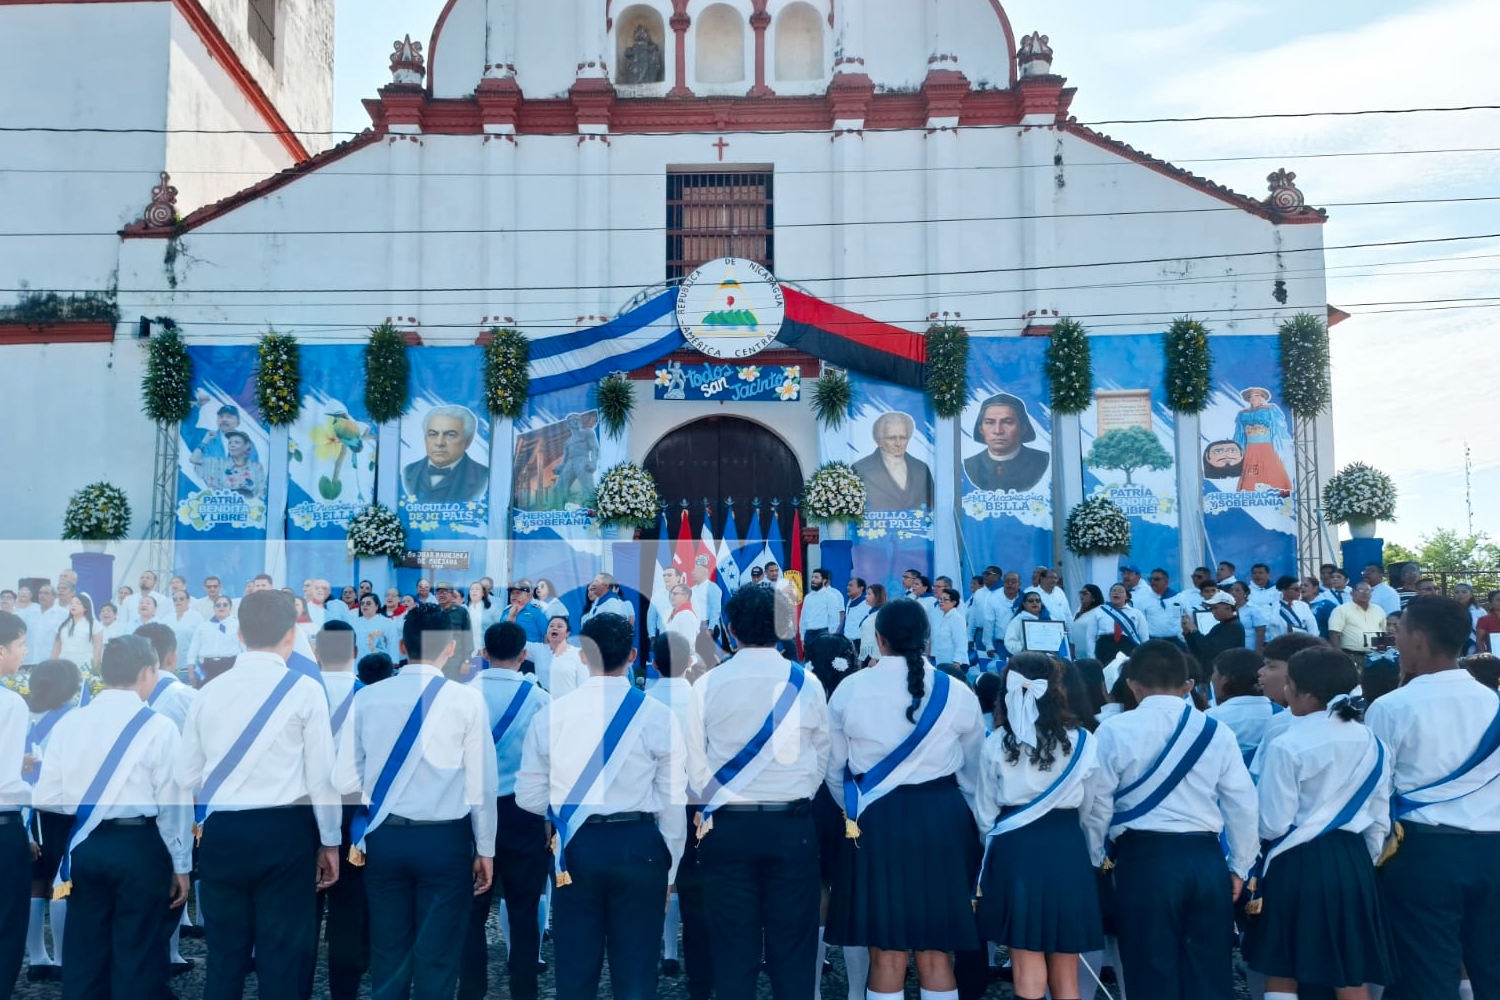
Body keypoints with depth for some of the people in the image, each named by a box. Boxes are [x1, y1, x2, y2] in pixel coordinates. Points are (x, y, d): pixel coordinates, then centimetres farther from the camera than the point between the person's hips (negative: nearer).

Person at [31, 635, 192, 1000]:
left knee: (84, 951, 16)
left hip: (83, 845, 5)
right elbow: (174, 803, -11)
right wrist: (181, 865, -1)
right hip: (138, 847, -5)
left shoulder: (68, 722, 2)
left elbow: (45, 798, 2)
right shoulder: (158, 726, -11)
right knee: (137, 956, 6)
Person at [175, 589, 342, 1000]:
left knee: (224, 952, 15)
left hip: (220, 833, 4)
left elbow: (186, 775, 9)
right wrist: (329, 842, 4)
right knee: (283, 955, 5)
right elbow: (321, 777, -7)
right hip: (285, 832, -4)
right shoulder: (304, 690, -6)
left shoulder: (209, 691, 5)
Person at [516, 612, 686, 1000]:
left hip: (575, 850, 2)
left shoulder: (551, 714, -3)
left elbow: (529, 797, 3)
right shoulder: (657, 716, -7)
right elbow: (672, 802, -5)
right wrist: (669, 869, 7)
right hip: (639, 848, -1)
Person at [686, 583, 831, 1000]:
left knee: (733, 948, 9)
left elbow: (696, 766, 0)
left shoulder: (708, 684, -5)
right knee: (792, 947, 9)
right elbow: (821, 758, 3)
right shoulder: (805, 683, -4)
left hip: (727, 827, 0)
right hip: (792, 826, 0)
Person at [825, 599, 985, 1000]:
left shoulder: (850, 689, -2)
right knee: (936, 952, 11)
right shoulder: (957, 693, 0)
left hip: (876, 820, -1)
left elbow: (833, 767, 6)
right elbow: (973, 772, 10)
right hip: (944, 818, 1)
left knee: (886, 952, 8)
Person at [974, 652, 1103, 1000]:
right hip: (1067, 849, 1)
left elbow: (985, 813, 5)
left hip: (1014, 851, 0)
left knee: (1028, 972, 7)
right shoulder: (1082, 741, -5)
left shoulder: (996, 745, -4)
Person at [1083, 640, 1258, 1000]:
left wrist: (1094, 860, 14)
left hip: (1146, 859, -3)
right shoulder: (1217, 731, 5)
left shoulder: (1114, 731, -4)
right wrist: (1239, 866, 18)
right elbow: (1242, 804, 7)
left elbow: (1097, 804, 0)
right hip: (1206, 858, 3)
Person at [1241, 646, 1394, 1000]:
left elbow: (1273, 825, -12)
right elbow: (1380, 819, 10)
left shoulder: (1288, 746, -15)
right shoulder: (1371, 742, 3)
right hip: (1352, 861, 6)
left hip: (1297, 863, -5)